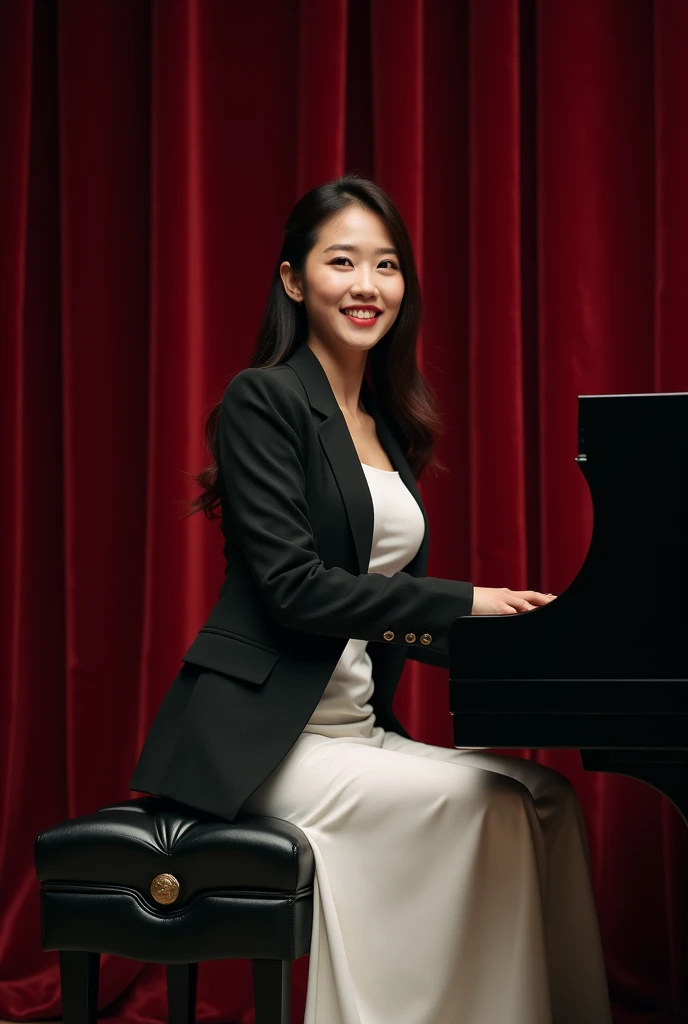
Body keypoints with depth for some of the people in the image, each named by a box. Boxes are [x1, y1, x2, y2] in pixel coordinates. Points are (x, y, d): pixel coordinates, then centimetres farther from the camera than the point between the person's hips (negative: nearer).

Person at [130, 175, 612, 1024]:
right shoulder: (264, 400, -7)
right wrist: (463, 602, -15)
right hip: (261, 736, -7)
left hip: (359, 727, 7)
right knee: (485, 801, -23)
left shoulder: (389, 424, 17)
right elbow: (294, 587, -17)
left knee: (544, 793, -13)